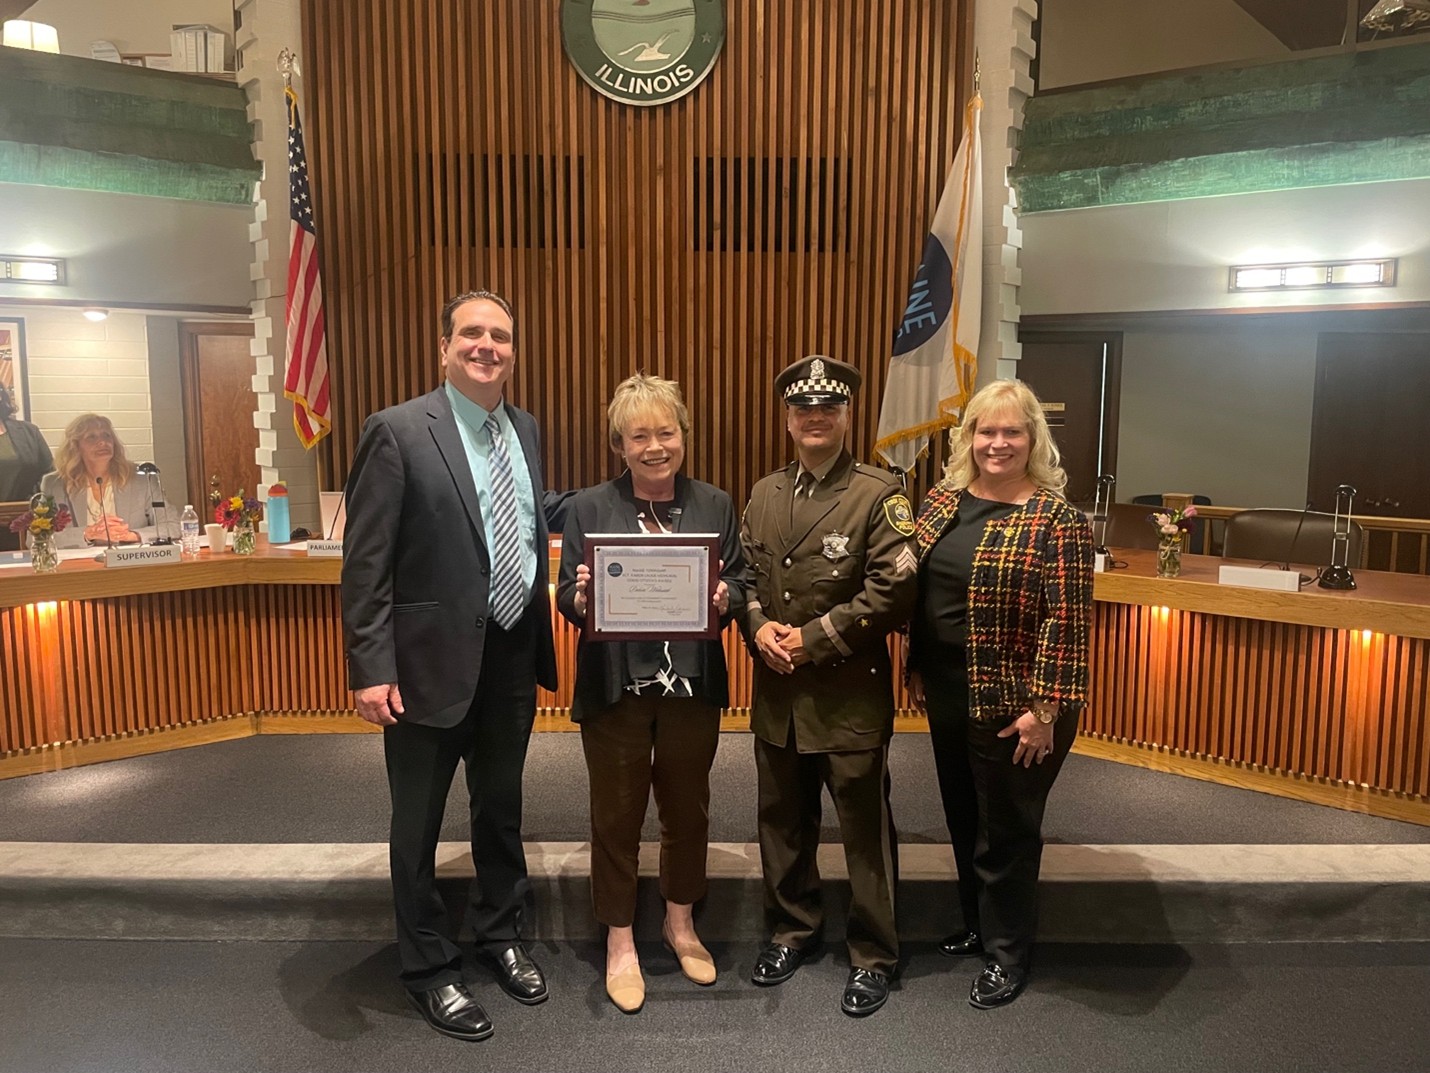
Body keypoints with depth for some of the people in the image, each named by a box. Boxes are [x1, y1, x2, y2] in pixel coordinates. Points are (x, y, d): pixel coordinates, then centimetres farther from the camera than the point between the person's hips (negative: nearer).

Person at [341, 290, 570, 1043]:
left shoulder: (524, 430, 6)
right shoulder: (397, 431, -13)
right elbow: (365, 563, -14)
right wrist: (370, 668, -18)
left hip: (513, 656, 6)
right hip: (433, 659, -5)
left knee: (501, 807, 22)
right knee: (419, 824, 13)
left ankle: (500, 935, 44)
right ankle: (428, 967, 33)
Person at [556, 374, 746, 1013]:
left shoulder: (715, 505, 5)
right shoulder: (590, 508, -1)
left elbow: (738, 582, 5)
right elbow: (568, 595, -2)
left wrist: (724, 598, -17)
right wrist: (582, 596, -25)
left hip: (692, 687, 2)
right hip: (616, 688, -2)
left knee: (688, 809, 16)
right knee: (617, 815, 9)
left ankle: (680, 923, 40)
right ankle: (620, 942, 30)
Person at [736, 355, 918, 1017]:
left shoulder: (879, 495, -9)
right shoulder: (764, 494, 9)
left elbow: (892, 591, -16)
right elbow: (745, 575, 12)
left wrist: (813, 639, -17)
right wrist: (758, 626, -8)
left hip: (851, 692, -5)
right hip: (776, 691, 5)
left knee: (865, 828, 8)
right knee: (782, 818, 18)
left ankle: (873, 955, 26)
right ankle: (792, 928, 39)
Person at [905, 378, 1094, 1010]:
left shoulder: (1056, 520, -15)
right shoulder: (942, 501, 4)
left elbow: (1066, 621, -17)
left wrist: (1045, 708, -19)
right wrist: (916, 669, 12)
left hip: (1012, 703, -6)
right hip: (948, 695, 6)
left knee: (1006, 828, 10)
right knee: (963, 817, 20)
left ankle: (1007, 952, 31)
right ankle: (978, 925, 42)